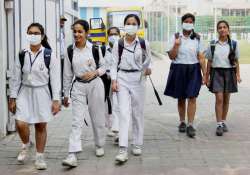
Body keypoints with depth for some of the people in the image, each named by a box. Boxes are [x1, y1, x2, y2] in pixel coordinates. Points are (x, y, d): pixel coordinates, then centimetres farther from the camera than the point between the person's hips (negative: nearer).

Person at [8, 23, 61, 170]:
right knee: (20, 124, -9)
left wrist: (56, 100, -9)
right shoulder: (22, 55, 2)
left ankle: (40, 157, 23)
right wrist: (13, 98, 4)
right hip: (25, 92, 2)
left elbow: (55, 78, -6)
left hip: (42, 92, -2)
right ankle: (26, 144, 25)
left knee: (41, 126, 6)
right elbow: (16, 77, 6)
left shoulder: (49, 55, -6)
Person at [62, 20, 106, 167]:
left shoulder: (95, 48, -3)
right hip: (78, 86, 0)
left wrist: (94, 73, -15)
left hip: (95, 85, 0)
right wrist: (66, 94, 8)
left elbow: (103, 67, 6)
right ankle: (73, 155, -13)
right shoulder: (70, 51, 1)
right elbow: (68, 74, 6)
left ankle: (100, 146, 33)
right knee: (77, 121, -8)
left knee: (98, 118, 11)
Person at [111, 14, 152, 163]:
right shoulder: (118, 44, 0)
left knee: (138, 113, 8)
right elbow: (115, 64, 3)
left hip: (138, 79, 1)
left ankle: (138, 144, 23)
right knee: (124, 113, -9)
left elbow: (148, 60, 13)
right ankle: (123, 149, -12)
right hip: (122, 79, -1)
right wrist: (114, 80, -7)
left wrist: (148, 68, -8)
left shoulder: (144, 43, 0)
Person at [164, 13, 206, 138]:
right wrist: (176, 44, -16)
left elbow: (201, 57, 4)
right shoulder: (176, 37, 2)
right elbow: (171, 56, -2)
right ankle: (182, 122, 25)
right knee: (181, 98, 10)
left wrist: (204, 73, 0)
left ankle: (190, 125, -8)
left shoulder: (197, 39, 5)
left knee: (192, 98, -9)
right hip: (179, 70, 0)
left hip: (193, 70, 0)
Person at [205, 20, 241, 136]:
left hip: (229, 72, 2)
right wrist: (207, 77, 5)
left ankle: (223, 122, 21)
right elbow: (209, 62, 6)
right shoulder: (212, 44, 1)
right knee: (219, 99, -10)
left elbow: (236, 61, 8)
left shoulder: (233, 44, 3)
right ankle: (219, 125, -8)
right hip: (217, 72, -1)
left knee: (226, 99, 8)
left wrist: (238, 74, 0)